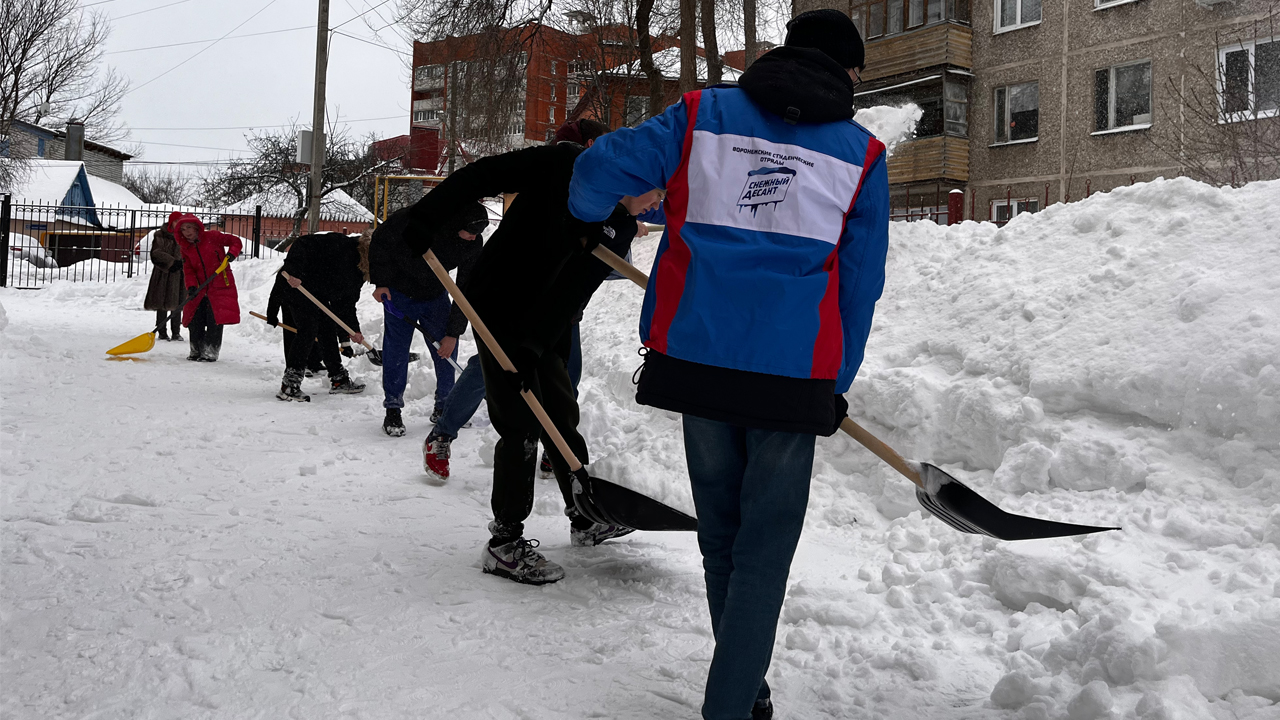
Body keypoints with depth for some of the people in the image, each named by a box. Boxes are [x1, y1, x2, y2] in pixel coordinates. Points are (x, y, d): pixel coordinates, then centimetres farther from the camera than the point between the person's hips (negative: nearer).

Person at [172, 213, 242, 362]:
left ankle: (211, 352, 2)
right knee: (194, 321, 5)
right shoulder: (185, 248, 9)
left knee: (215, 321, -6)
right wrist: (191, 286, -12)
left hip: (220, 286, -5)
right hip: (200, 289, 5)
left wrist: (232, 253, -19)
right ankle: (196, 351, 20)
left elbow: (235, 241, 0)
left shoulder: (212, 237, -5)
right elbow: (188, 270, 4)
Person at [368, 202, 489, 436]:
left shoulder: (473, 246, -19)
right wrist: (380, 282, -13)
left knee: (447, 351, 0)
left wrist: (453, 333, -14)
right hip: (399, 292, -3)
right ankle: (393, 409, 4)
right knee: (395, 350, -7)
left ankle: (443, 407, 15)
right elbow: (380, 240, -13)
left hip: (435, 296, 3)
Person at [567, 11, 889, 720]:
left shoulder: (703, 114, 7)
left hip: (698, 361, 2)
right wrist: (833, 387, 16)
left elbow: (600, 167, 0)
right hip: (795, 375, -2)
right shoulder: (861, 154, 7)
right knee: (762, 554, 9)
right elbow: (859, 288, 7)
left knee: (721, 541, 19)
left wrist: (590, 217, 23)